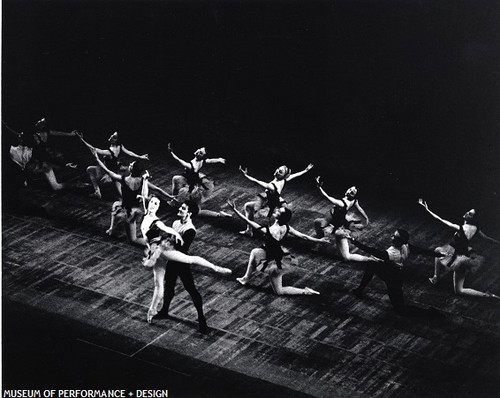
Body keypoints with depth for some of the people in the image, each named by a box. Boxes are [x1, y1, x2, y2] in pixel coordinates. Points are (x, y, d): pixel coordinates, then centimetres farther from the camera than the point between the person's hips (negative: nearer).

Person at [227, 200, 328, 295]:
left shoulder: (272, 231, -35)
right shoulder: (286, 227, -15)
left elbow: (249, 222, -34)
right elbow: (303, 236, -7)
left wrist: (235, 210, -30)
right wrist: (319, 240, 8)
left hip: (274, 263, -7)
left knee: (279, 291, 12)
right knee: (254, 252, 21)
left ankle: (305, 291, 8)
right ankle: (246, 277, 32)